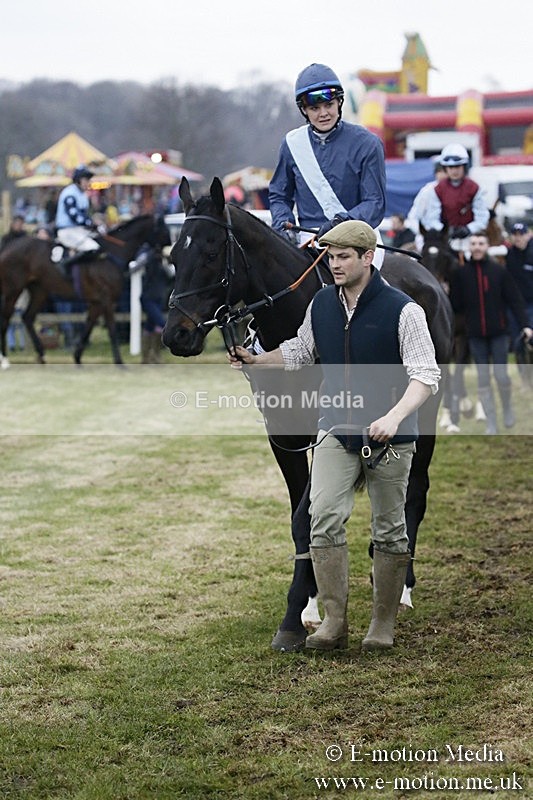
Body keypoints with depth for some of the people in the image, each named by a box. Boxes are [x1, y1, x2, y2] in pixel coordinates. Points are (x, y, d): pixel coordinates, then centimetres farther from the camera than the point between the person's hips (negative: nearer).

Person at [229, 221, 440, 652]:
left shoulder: (402, 310, -13)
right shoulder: (321, 304, 3)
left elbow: (425, 374, -17)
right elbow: (300, 352, 21)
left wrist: (395, 416, -31)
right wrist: (255, 360, 8)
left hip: (389, 438, -3)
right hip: (336, 431, 4)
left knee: (389, 531, 7)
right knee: (324, 518, -12)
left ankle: (384, 624, 19)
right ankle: (334, 621, -7)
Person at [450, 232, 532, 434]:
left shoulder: (499, 271, -2)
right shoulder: (460, 273, 2)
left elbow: (514, 299, -3)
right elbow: (455, 304, 3)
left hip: (498, 332, -1)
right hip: (475, 334, 1)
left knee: (501, 375, -3)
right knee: (483, 379, 3)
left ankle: (507, 408, 25)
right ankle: (491, 424, 10)